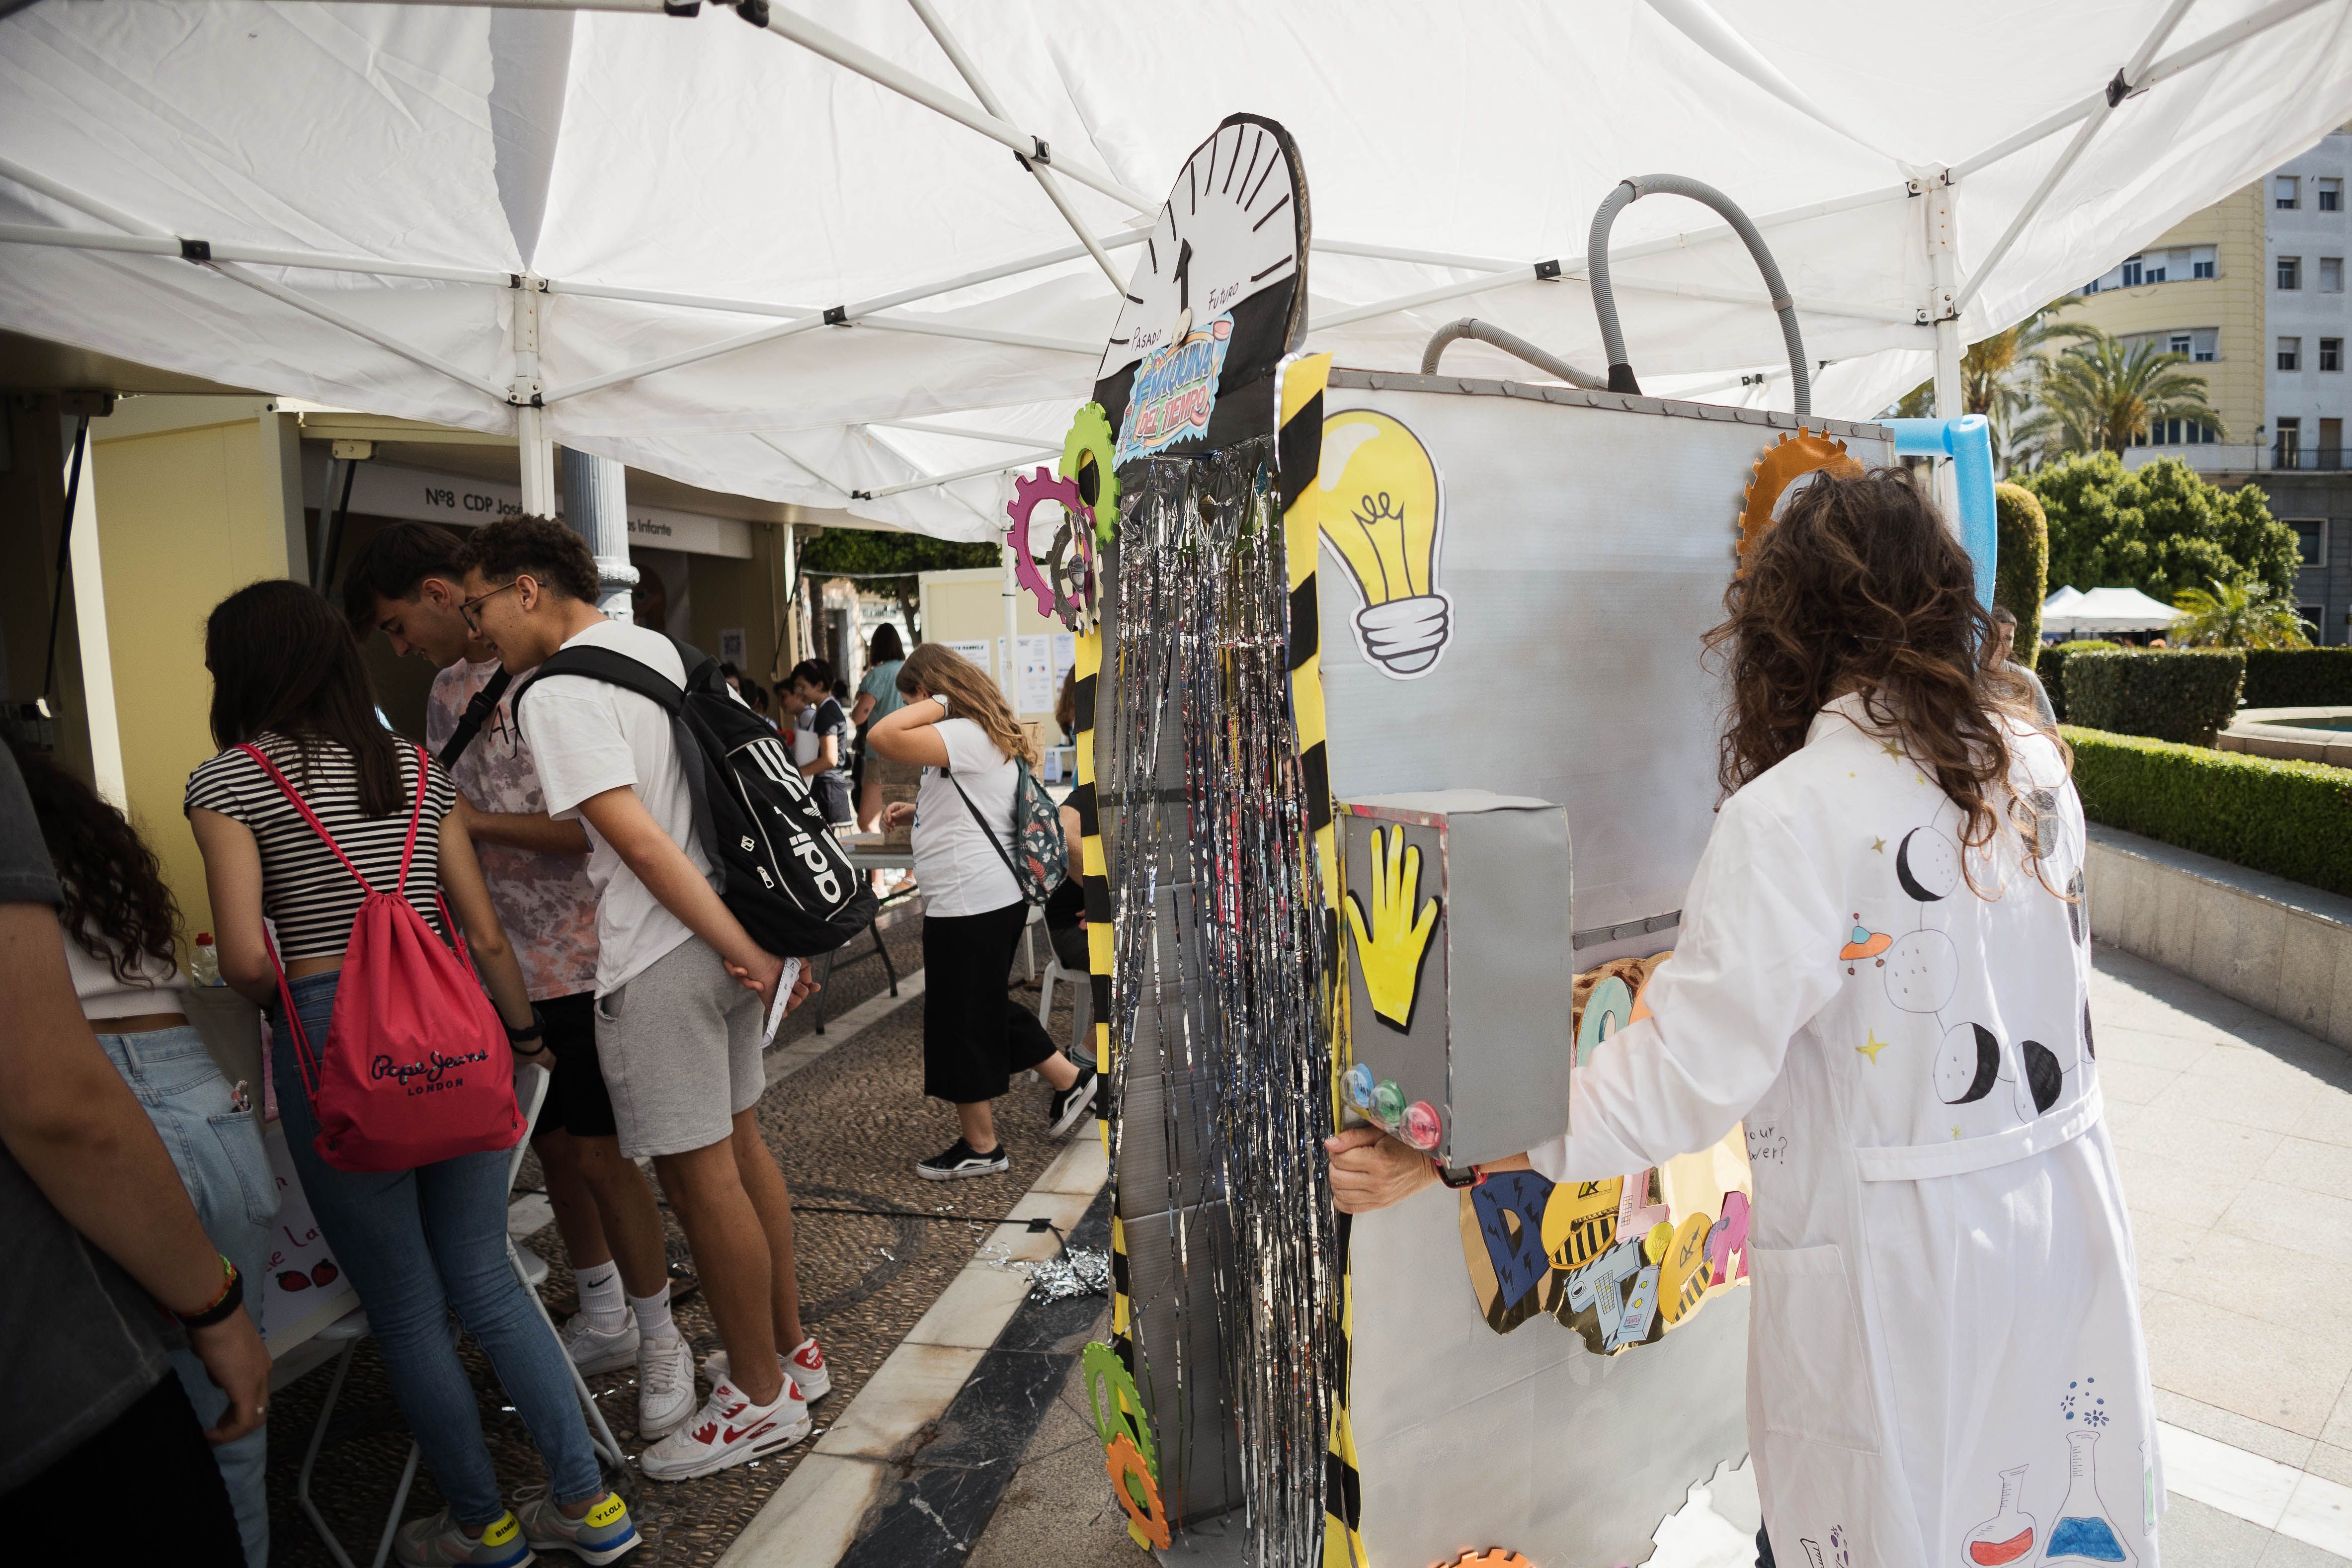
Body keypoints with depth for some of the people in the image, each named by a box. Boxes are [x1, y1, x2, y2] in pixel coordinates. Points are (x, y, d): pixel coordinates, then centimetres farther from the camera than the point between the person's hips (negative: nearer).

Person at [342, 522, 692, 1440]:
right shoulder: (448, 690, 12)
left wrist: (478, 821, -17)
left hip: (583, 959, -8)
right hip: (511, 963, 8)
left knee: (599, 1153, -3)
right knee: (553, 1146, 16)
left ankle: (659, 1341, 16)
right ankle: (602, 1319, 34)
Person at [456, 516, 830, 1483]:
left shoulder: (556, 694, -14)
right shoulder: (656, 649, 13)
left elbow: (636, 838, -22)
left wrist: (742, 949, -20)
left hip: (660, 960, -9)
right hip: (723, 941, 9)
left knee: (700, 1178, 3)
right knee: (740, 1148, 18)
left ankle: (762, 1397, 18)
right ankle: (788, 1350, 33)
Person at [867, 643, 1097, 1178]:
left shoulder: (966, 736, -18)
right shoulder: (985, 735, 16)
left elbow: (882, 737, -30)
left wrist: (934, 705, -17)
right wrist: (917, 810, 16)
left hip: (970, 904, -11)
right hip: (992, 898, 11)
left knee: (962, 1020, 3)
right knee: (985, 1008, 23)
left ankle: (980, 1147, 17)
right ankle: (1070, 1080, 32)